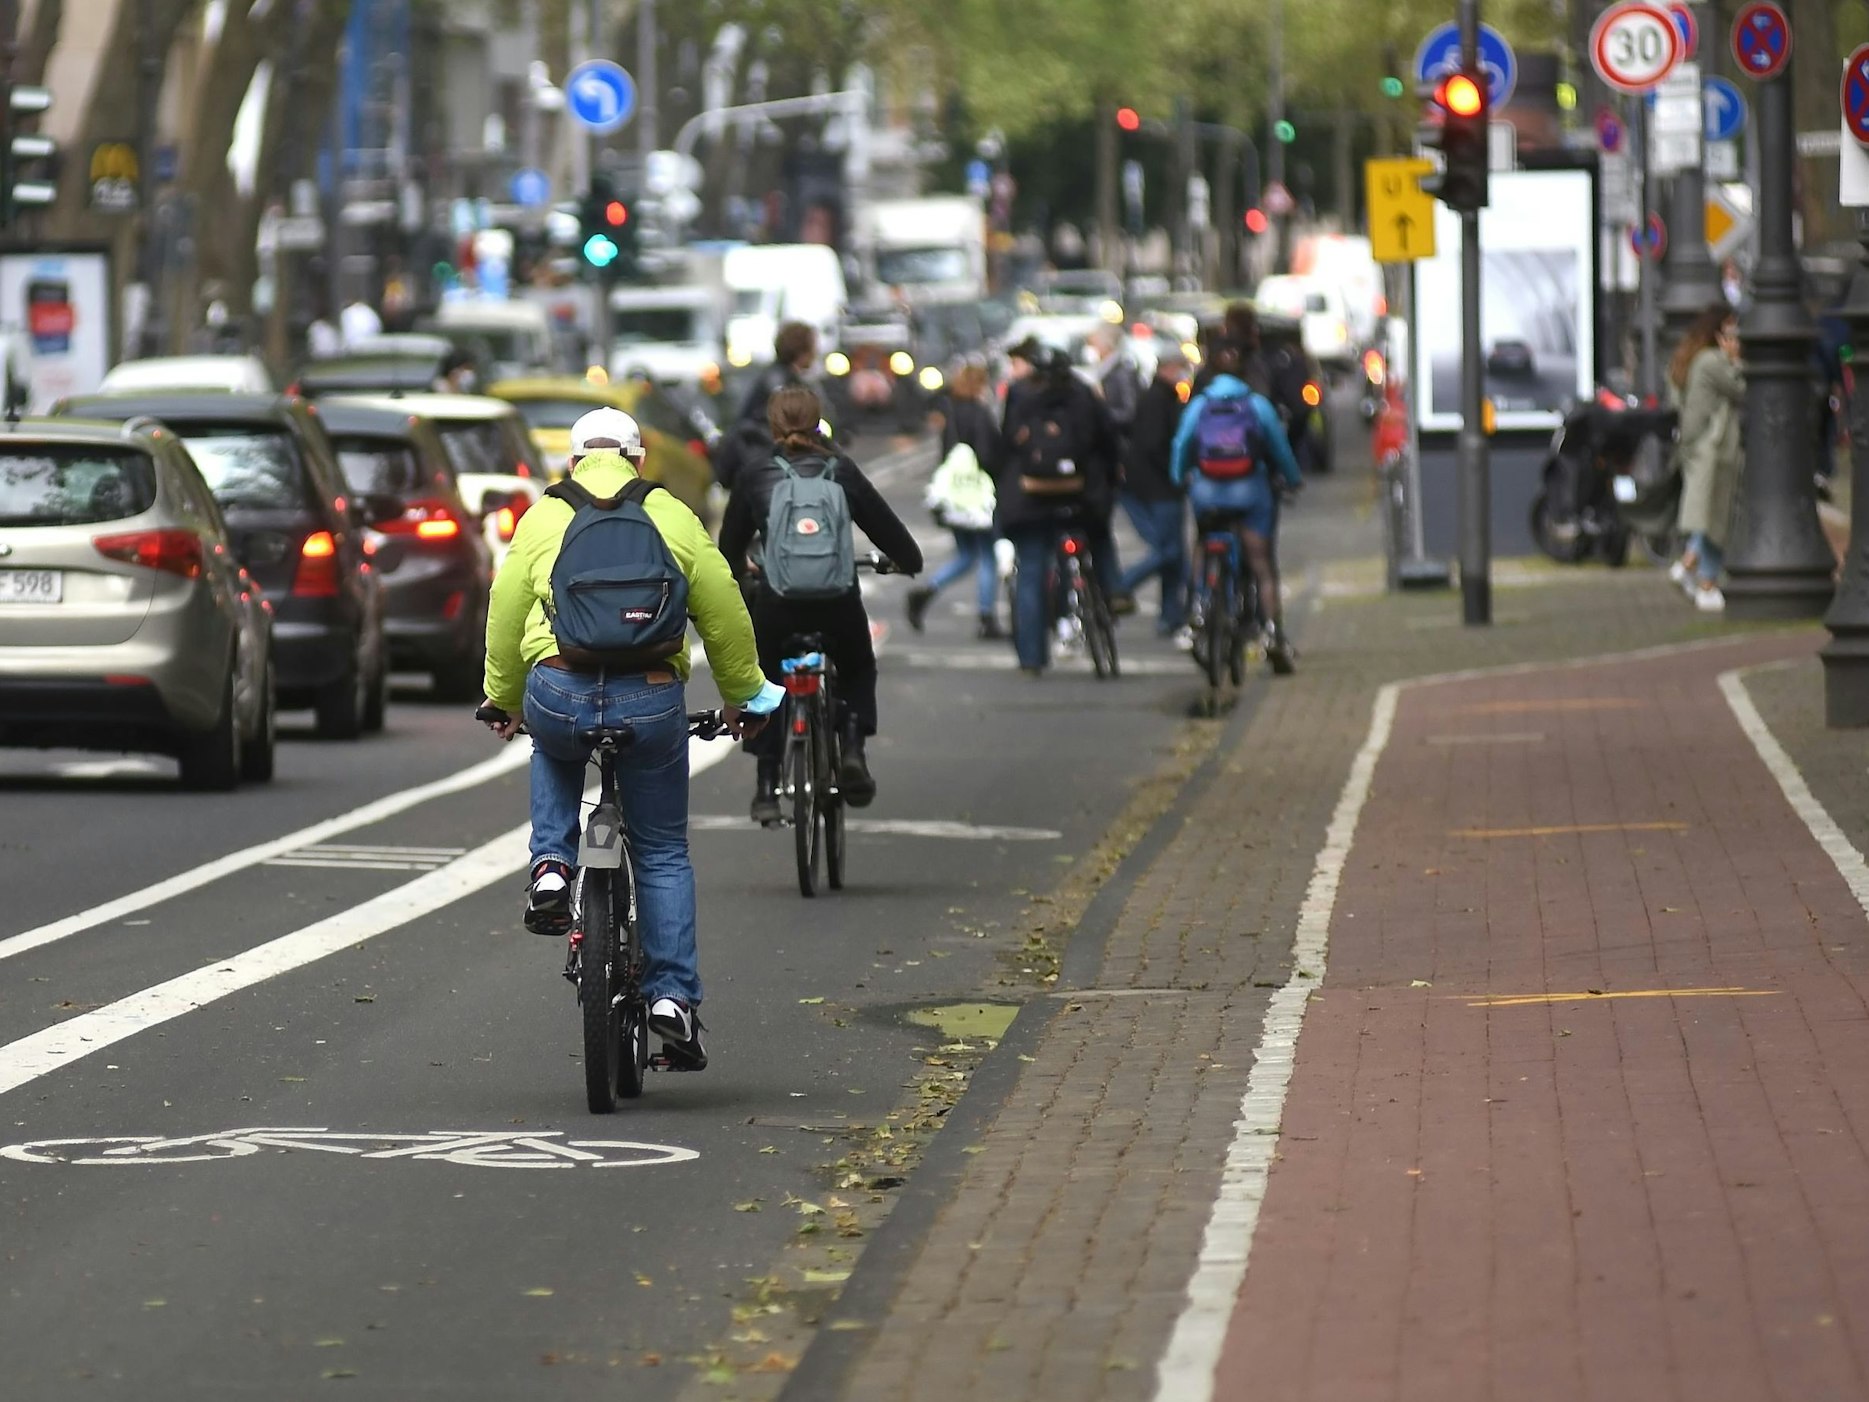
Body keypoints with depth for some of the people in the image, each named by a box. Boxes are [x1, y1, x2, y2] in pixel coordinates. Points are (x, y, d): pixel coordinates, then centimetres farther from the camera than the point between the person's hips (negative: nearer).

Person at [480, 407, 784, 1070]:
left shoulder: (542, 518, 12)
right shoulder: (672, 517, 11)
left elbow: (504, 614, 15)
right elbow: (723, 611, 14)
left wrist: (503, 701, 29)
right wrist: (742, 694, 28)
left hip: (557, 695, 0)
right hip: (650, 700, 0)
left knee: (554, 752, 38)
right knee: (663, 855, 13)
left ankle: (551, 865, 15)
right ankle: (672, 997, 6)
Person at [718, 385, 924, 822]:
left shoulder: (753, 476, 5)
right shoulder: (841, 470, 5)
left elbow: (730, 546, 14)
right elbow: (883, 524, 13)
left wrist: (738, 570, 37)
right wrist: (909, 560, 34)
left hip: (775, 604, 0)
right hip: (839, 601, 0)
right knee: (857, 670, 29)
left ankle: (766, 785, 14)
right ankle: (853, 749, 7)